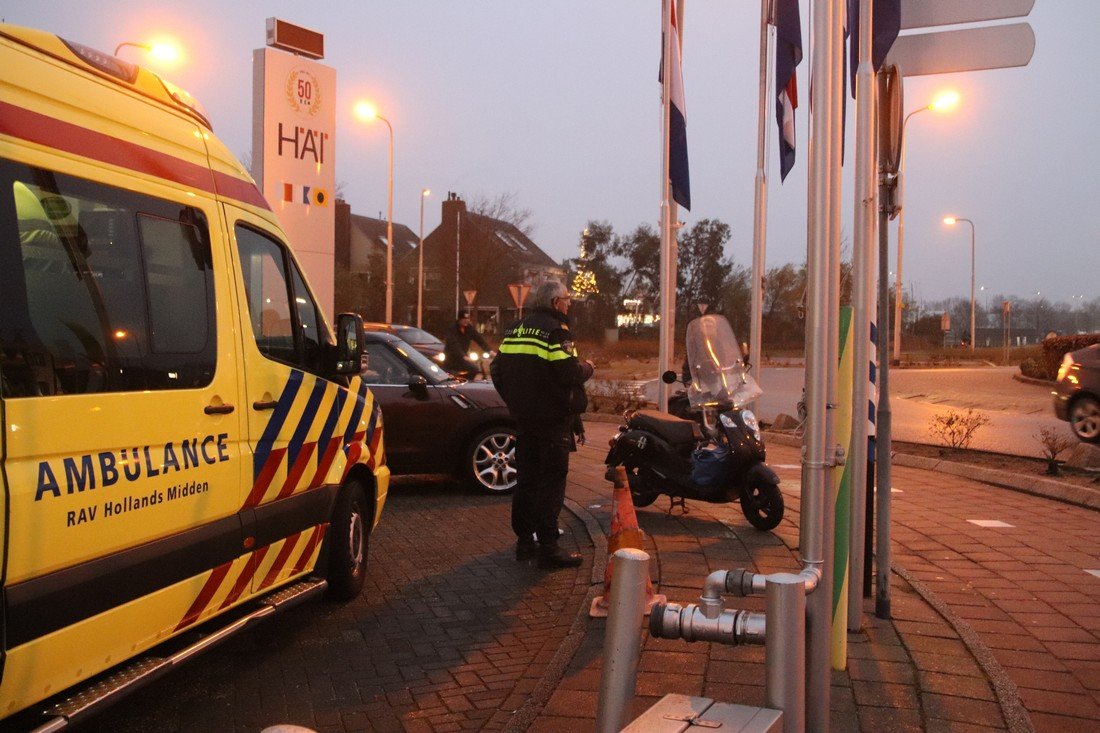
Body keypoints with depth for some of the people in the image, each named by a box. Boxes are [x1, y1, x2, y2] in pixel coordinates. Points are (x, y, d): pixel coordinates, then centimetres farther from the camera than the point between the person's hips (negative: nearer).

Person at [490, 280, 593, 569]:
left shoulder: (514, 330, 11)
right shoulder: (555, 331, -14)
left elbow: (497, 370, 14)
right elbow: (570, 373, -23)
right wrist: (587, 368, -2)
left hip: (524, 417, 8)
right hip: (552, 419, -8)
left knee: (526, 479, 14)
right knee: (551, 482, -3)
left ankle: (524, 540, 20)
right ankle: (547, 547, -2)